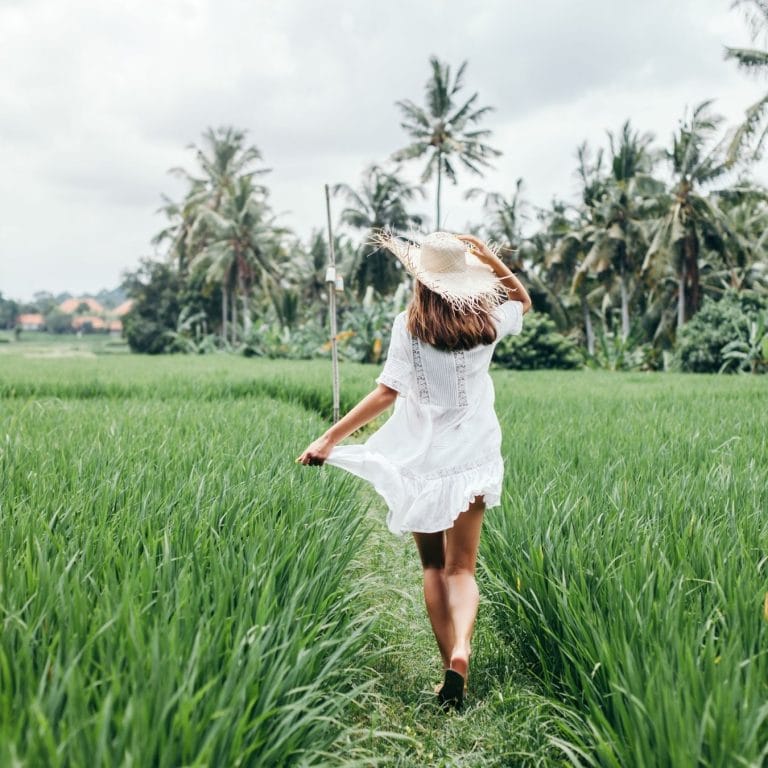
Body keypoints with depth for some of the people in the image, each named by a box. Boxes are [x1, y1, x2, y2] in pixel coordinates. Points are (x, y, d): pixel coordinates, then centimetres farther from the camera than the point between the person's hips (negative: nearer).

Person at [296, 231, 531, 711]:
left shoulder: (409, 325, -8)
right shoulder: (486, 322, 1)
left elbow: (389, 391, -15)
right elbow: (523, 299, 23)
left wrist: (330, 438, -15)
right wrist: (487, 256, 11)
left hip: (422, 460, -1)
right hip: (472, 458, 2)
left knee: (433, 567, 13)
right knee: (461, 568, 1)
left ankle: (450, 662, 6)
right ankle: (461, 650, -25)